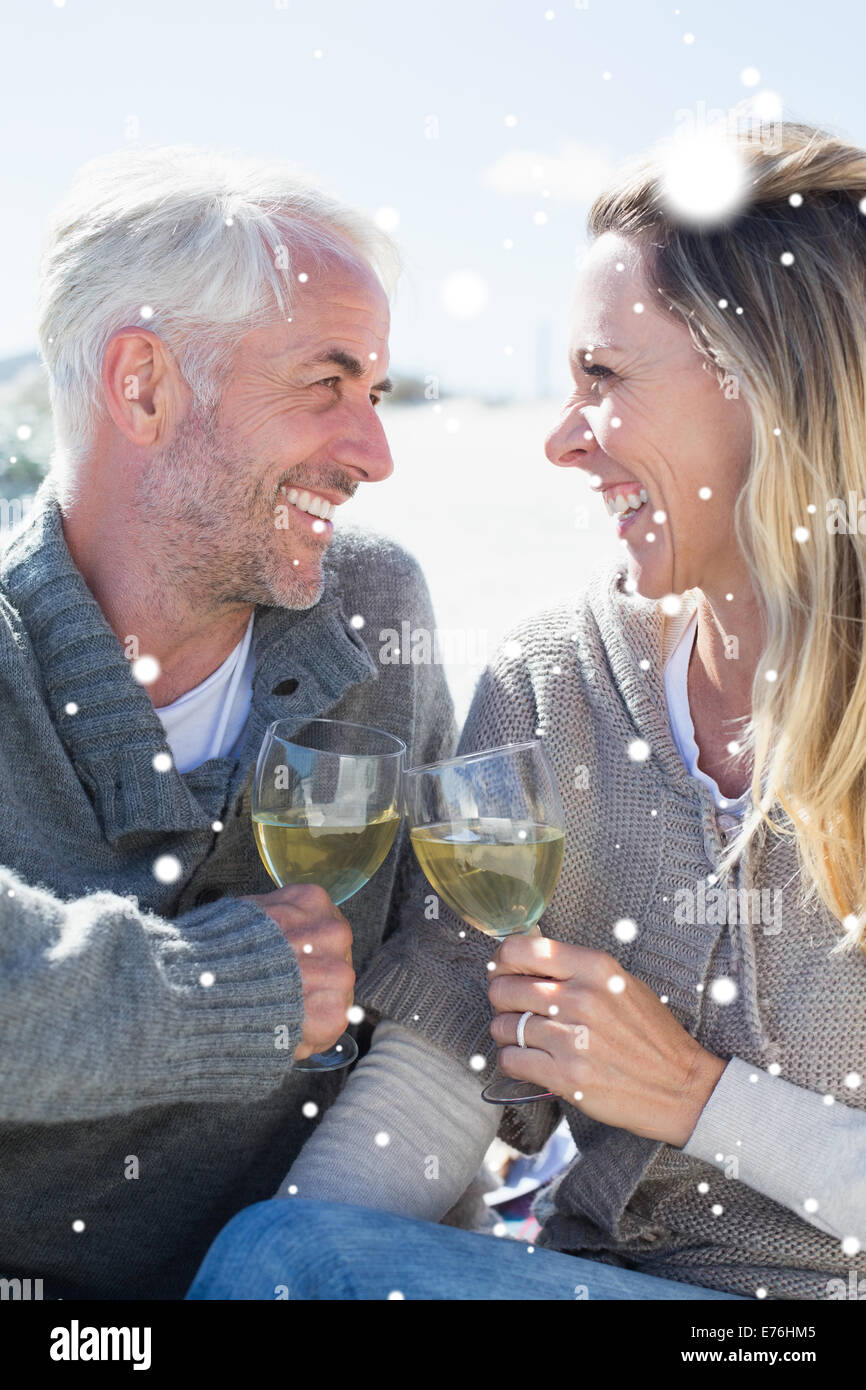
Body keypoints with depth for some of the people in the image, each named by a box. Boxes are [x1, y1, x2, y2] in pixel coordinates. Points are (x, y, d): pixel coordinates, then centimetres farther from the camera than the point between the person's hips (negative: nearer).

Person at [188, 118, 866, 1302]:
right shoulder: (550, 683, -1)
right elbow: (442, 1050, -5)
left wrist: (700, 1097, -15)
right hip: (596, 1266, 4)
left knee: (277, 1253, -23)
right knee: (278, 1245, -23)